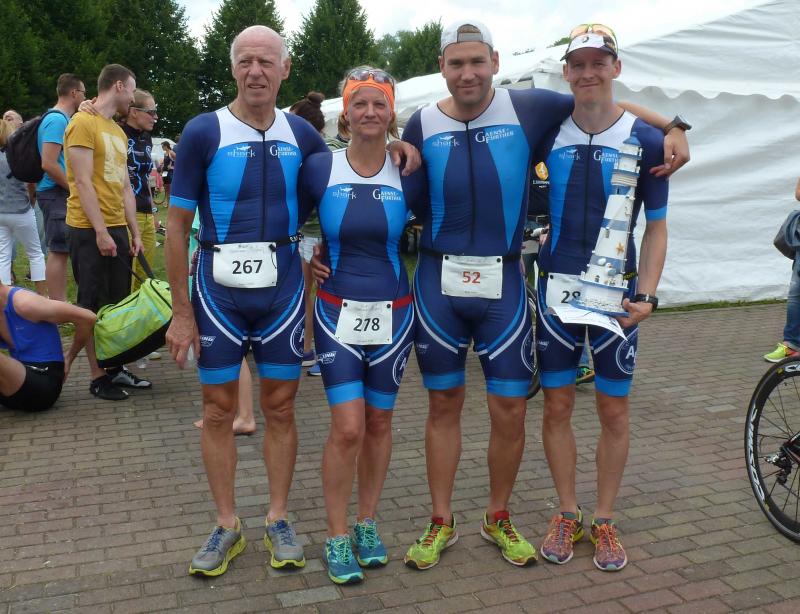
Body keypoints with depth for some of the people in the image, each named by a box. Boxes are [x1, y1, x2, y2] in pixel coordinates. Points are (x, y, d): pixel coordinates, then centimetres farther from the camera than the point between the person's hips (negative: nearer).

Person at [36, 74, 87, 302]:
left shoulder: (61, 119, 16)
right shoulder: (58, 120, -15)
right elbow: (48, 164, -22)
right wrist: (74, 189, -14)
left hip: (61, 192, 10)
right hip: (57, 193, -10)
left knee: (59, 251, 13)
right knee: (59, 251, -8)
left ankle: (58, 306, 20)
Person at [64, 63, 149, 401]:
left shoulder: (118, 132, 16)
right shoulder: (83, 123, -9)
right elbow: (83, 183, -15)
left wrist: (134, 232, 13)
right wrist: (100, 231, -19)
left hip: (117, 229, 8)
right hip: (89, 230, -8)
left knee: (118, 304, 11)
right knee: (94, 306, 0)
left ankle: (116, 368, 21)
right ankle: (98, 377, 8)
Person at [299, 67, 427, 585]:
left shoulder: (409, 176, -3)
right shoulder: (319, 169, -5)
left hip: (393, 313, 2)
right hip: (338, 312, -1)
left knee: (379, 424, 11)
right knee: (348, 427, -7)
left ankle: (368, 526, 29)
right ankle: (337, 538, 12)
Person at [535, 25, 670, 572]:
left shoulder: (646, 141, -4)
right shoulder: (548, 133, 1)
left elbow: (656, 225, -1)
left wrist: (647, 295, -11)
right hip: (557, 286, 2)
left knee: (614, 409, 7)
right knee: (557, 405, 7)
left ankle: (605, 521, 24)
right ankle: (567, 515, 24)